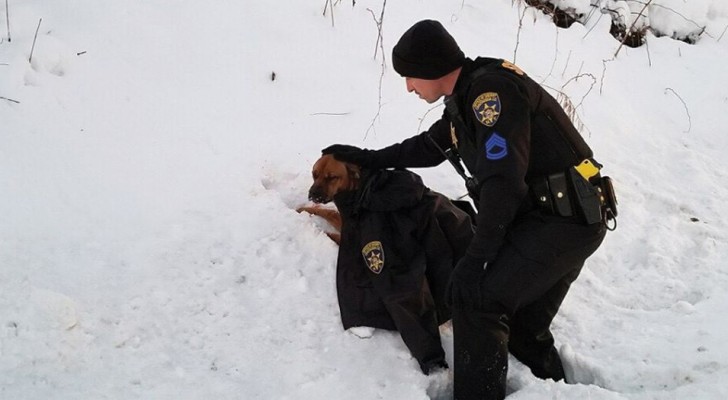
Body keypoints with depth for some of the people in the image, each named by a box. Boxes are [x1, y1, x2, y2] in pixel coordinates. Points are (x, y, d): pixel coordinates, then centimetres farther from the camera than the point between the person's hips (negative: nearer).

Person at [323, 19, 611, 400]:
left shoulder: (491, 88, -18)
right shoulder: (468, 98, 13)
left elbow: (502, 181, -25)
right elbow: (428, 146, 31)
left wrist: (475, 257, -24)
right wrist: (368, 158, 32)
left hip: (566, 220, -10)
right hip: (551, 218, 10)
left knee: (473, 295, -15)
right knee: (523, 324, 17)